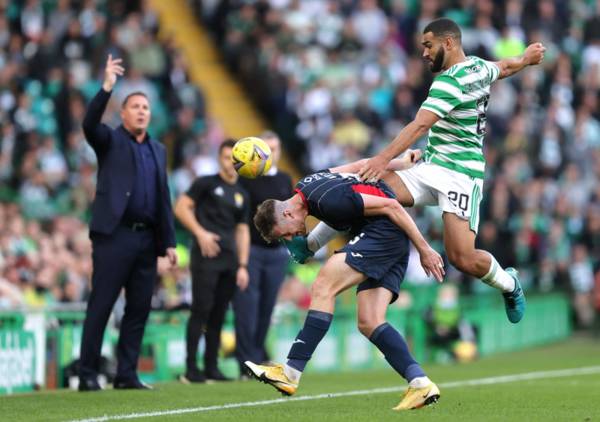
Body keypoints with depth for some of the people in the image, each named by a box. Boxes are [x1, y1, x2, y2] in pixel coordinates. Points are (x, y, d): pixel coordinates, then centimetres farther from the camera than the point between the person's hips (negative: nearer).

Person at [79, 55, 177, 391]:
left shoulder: (158, 150, 19)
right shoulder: (110, 141, 5)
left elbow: (164, 199, 17)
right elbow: (90, 124, -18)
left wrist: (169, 242, 11)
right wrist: (107, 88, -28)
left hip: (147, 238, 5)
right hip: (115, 234, -5)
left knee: (139, 309, 4)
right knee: (100, 307, -5)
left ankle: (127, 374, 9)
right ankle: (88, 375, -4)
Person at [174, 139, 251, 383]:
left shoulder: (242, 195, 19)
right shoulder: (206, 184, 3)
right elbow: (181, 207, -4)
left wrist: (243, 266, 12)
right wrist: (200, 233, -14)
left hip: (229, 261, 5)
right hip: (206, 257, -5)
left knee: (218, 315, 5)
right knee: (201, 311, -9)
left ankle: (211, 368, 10)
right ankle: (191, 368, -8)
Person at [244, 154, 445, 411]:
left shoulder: (328, 201, -22)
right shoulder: (305, 187, 8)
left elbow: (390, 206, -19)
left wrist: (424, 249, -14)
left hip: (384, 231, -10)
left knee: (323, 288, -18)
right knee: (369, 324, -2)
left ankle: (290, 374, -21)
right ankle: (420, 384, -11)